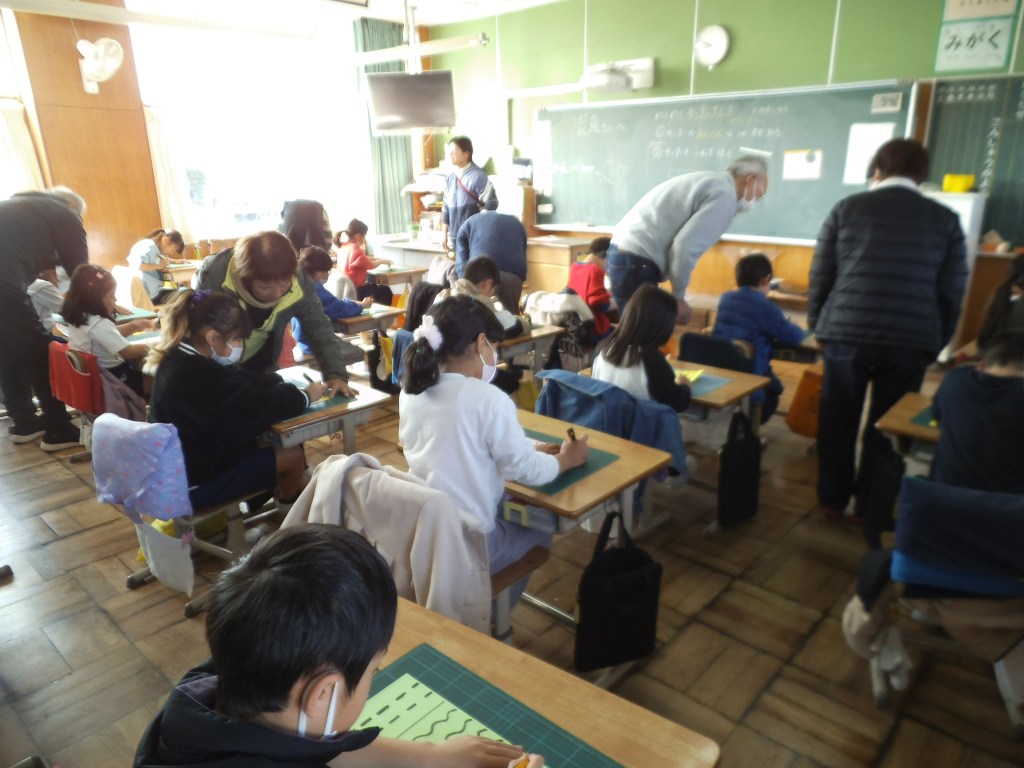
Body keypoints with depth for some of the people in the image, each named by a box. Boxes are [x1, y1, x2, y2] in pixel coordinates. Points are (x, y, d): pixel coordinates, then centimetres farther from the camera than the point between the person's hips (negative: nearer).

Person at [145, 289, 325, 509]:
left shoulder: (179, 361, 1)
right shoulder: (194, 375, -30)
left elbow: (242, 380, 7)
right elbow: (254, 409, -29)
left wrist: (283, 383, -6)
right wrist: (303, 396, -15)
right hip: (195, 482, -10)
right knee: (294, 455, -1)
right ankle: (290, 509, 26)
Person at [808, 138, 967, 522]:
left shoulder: (847, 208, 4)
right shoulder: (945, 219, 7)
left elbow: (820, 276, 4)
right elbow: (951, 294, 6)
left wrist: (817, 325, 15)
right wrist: (936, 343, 17)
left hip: (846, 334, 0)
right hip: (911, 343, 1)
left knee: (837, 422, 14)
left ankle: (832, 500, 26)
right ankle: (868, 507, 23)